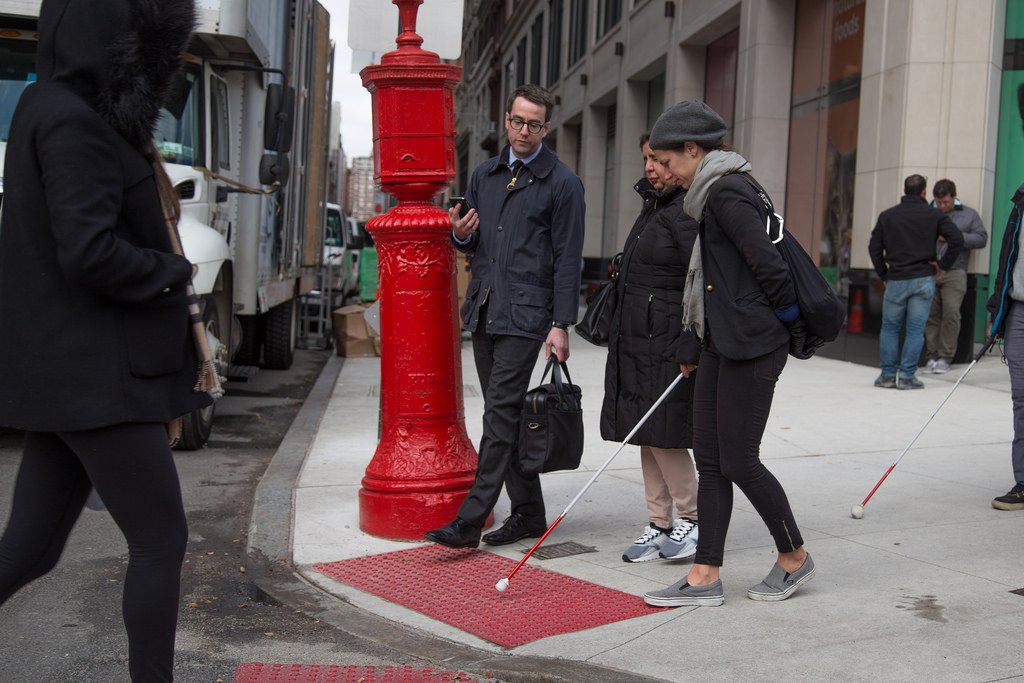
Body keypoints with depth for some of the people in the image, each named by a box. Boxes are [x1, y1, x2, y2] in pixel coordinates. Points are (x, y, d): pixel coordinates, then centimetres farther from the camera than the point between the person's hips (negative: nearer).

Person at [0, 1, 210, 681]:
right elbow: (90, 254, -23)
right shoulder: (71, 119, -15)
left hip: (75, 376, 9)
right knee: (161, 540, 0)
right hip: (97, 375, -9)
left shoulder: (62, 111, 14)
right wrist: (172, 270, -8)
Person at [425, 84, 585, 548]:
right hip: (483, 310, 7)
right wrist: (461, 235, -1)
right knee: (505, 415, 10)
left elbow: (567, 260, -6)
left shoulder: (562, 183, -2)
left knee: (500, 415, -10)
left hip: (525, 314, -7)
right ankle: (528, 513, 21)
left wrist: (561, 325, -12)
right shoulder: (485, 175, 16)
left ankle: (471, 521, -9)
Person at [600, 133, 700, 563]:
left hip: (668, 341, -10)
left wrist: (689, 350, -25)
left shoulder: (688, 212, -13)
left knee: (663, 434, -5)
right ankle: (658, 526, 19)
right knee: (647, 436, 11)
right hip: (638, 339, 10)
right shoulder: (653, 207, 16)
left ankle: (692, 517, 12)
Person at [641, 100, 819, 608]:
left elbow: (767, 263, -20)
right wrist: (695, 347, 22)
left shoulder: (726, 191, -13)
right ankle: (705, 576, 13)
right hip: (723, 344, 10)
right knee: (709, 458, 8)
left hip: (752, 346, -10)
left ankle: (794, 557, 20)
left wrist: (793, 324, -8)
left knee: (738, 461, -2)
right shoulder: (719, 192, 18)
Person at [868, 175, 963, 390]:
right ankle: (907, 376, 2)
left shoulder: (887, 216, 4)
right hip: (924, 280, -1)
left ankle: (888, 375, 9)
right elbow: (957, 239, -9)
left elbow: (874, 248, 3)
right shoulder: (934, 215, 0)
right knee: (915, 330, 3)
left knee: (889, 328, 10)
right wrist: (943, 265, 1)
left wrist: (883, 275, 10)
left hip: (895, 281, 1)